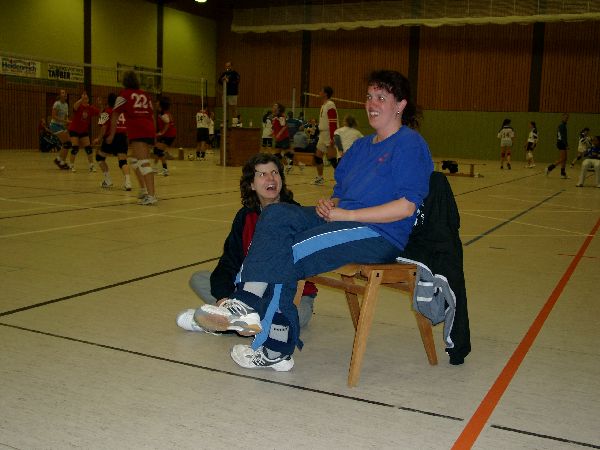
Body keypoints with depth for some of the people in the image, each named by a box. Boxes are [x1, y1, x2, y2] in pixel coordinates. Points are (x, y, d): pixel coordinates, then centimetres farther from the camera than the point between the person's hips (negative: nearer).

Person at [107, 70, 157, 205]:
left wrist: (112, 135, 13)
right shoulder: (146, 95, 19)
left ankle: (151, 195, -26)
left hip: (136, 131, -6)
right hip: (150, 130, 6)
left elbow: (115, 116, 7)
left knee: (143, 162, -15)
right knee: (134, 161, 22)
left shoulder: (124, 94, 7)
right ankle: (143, 190, 23)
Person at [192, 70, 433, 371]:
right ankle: (248, 301, -26)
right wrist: (330, 204, -2)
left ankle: (276, 349, -15)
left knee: (290, 254, -24)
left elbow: (407, 206, -14)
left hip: (382, 235, -8)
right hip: (342, 221, 8)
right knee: (276, 214, -16)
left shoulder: (410, 144, -4)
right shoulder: (361, 145, 23)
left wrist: (347, 214, -16)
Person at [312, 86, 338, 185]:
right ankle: (320, 178, 27)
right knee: (317, 156, 15)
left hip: (329, 136, -10)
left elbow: (333, 123, -23)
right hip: (323, 135, 10)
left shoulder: (330, 105, -15)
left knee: (332, 158, -12)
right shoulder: (324, 105, 16)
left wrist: (332, 138, -27)